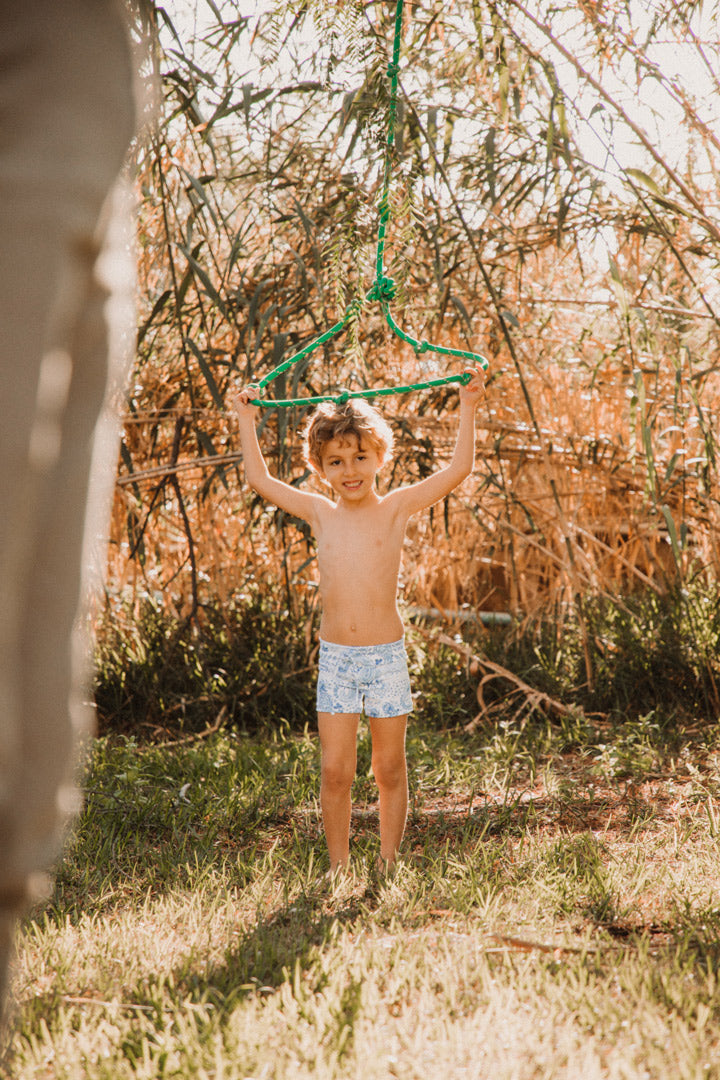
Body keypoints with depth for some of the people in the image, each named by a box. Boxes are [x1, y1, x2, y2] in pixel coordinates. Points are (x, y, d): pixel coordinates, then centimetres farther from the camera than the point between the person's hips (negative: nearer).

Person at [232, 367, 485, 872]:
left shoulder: (396, 508, -1)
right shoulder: (320, 514, 6)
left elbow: (459, 469, -5)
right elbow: (260, 479, 16)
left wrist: (468, 409, -8)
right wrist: (247, 420, 20)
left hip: (386, 657, -2)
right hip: (335, 658, 2)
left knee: (390, 769, 7)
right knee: (335, 771, -1)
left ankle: (388, 863, 19)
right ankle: (339, 866, 12)